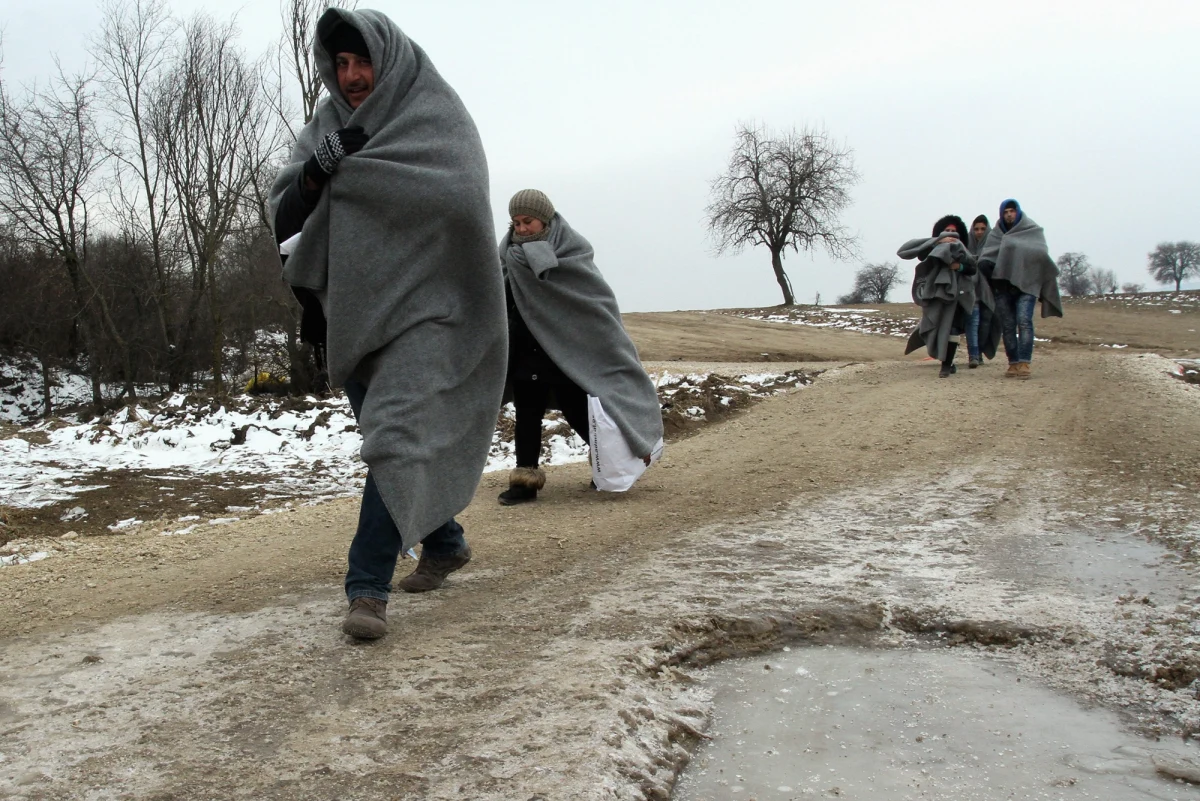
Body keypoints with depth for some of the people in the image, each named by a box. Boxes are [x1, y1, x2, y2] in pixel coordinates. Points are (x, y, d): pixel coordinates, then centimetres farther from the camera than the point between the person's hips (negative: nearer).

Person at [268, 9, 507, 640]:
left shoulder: (437, 117, -6)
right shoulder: (328, 125, 9)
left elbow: (458, 194, -24)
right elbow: (285, 212, 2)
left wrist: (351, 166, -21)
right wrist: (314, 173, -21)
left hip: (421, 305, -7)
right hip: (356, 311, 7)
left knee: (395, 436, -20)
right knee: (387, 438, 16)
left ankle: (367, 588, -19)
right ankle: (445, 544, 35)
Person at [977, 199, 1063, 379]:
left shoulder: (1033, 231, 10)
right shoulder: (995, 234, 16)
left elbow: (1041, 253, -2)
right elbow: (985, 256, 7)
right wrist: (986, 264, -18)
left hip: (1026, 283, -3)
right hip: (1003, 285, 3)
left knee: (1024, 321, -18)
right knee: (1008, 326, -1)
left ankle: (1025, 363, -21)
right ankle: (1013, 363, 3)